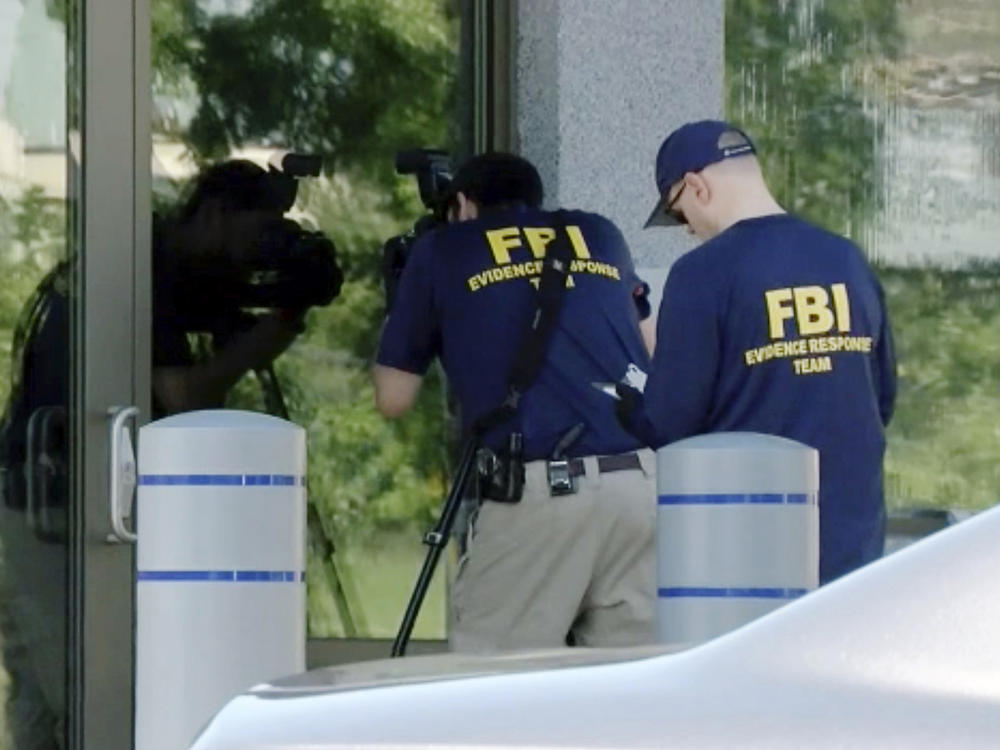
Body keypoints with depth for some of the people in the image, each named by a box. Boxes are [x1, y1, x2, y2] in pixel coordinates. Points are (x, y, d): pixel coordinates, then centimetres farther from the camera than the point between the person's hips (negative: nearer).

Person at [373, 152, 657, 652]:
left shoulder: (440, 251, 15)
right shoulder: (600, 236, 24)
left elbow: (393, 399, 18)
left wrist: (395, 318, 35)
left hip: (540, 489, -3)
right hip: (645, 478, 3)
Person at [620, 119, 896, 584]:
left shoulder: (703, 273, -11)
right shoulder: (848, 261, 7)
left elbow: (667, 425, -10)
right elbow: (882, 401, 15)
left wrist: (624, 408, 11)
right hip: (853, 542, 5)